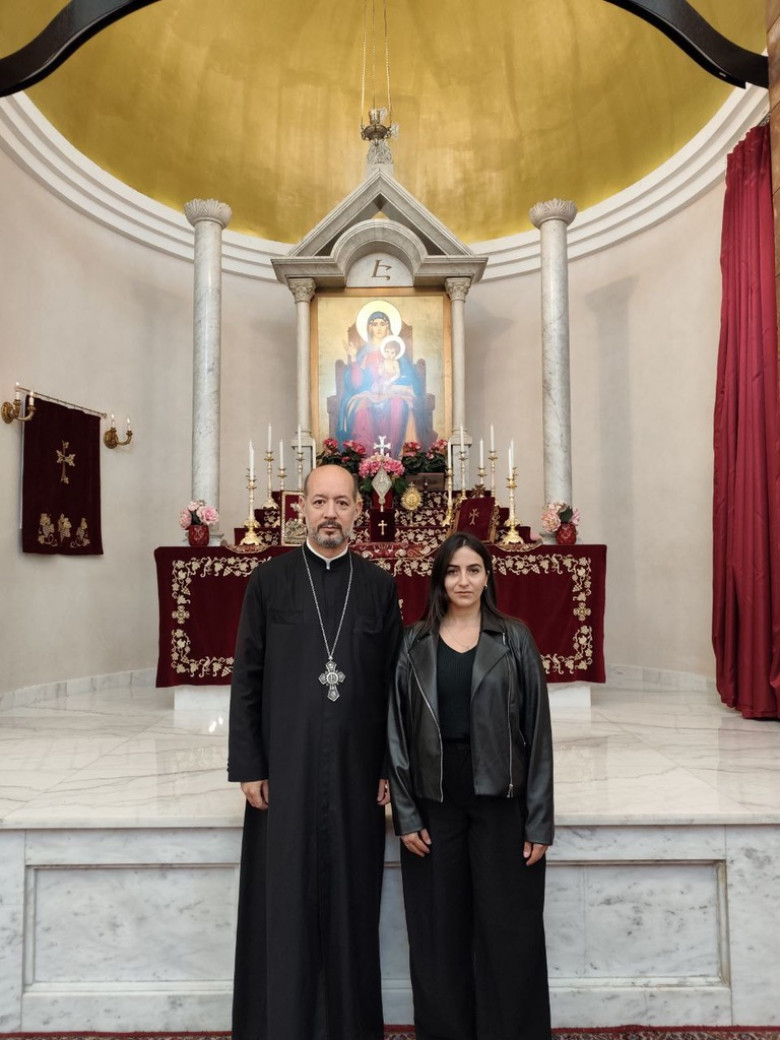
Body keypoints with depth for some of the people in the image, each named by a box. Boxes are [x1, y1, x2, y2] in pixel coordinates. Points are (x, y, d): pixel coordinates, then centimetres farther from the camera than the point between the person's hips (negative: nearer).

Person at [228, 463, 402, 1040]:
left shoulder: (379, 585, 3)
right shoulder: (269, 580, 0)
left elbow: (392, 683, 4)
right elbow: (246, 678, 0)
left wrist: (390, 767, 2)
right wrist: (247, 765, -3)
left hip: (357, 769, 1)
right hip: (284, 767, -1)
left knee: (351, 899, 11)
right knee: (283, 901, 8)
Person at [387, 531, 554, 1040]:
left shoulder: (515, 640, 0)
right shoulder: (414, 644, 2)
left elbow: (537, 731, -2)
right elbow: (396, 732, 3)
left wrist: (539, 821, -5)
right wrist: (405, 815, -3)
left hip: (501, 802, -1)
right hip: (434, 804, 1)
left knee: (508, 935, 7)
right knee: (439, 937, 12)